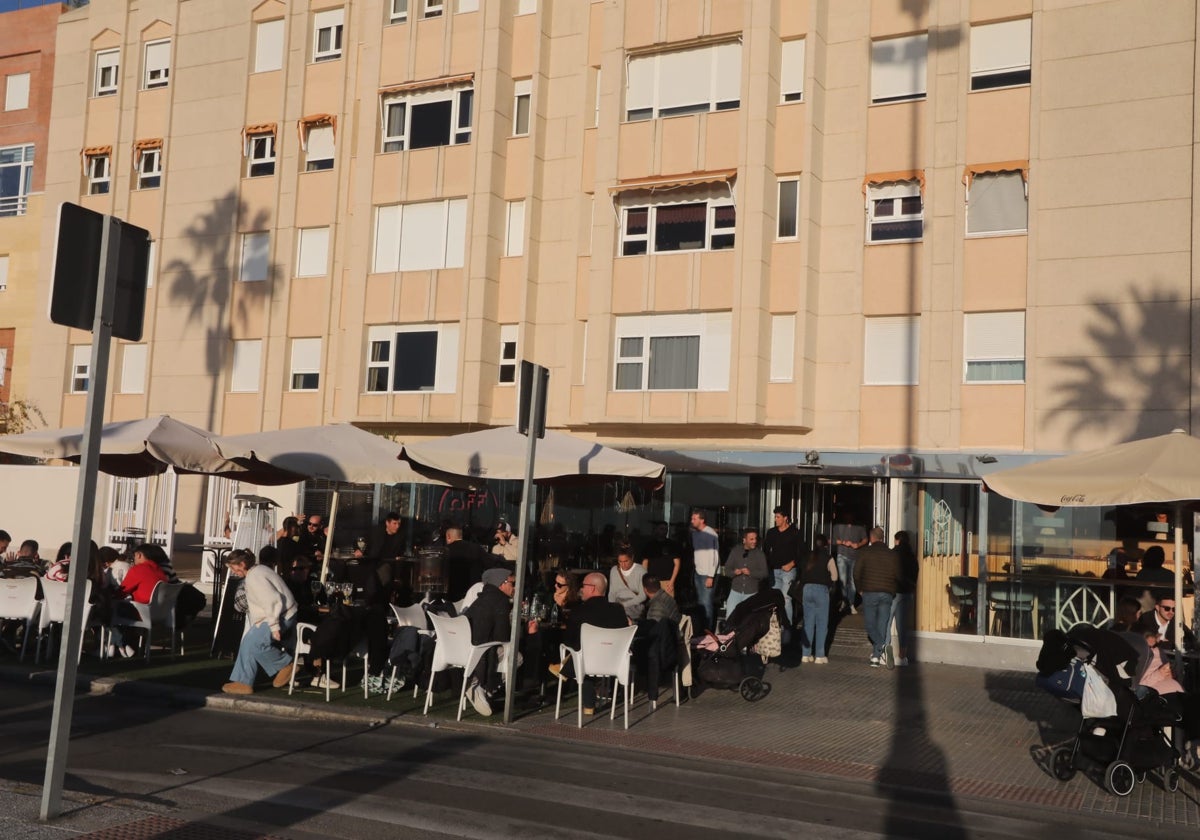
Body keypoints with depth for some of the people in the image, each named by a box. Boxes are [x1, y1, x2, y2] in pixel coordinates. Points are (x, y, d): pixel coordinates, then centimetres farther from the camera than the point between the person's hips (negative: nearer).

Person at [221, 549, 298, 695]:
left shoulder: (254, 577, -18)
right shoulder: (255, 572, 15)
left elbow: (272, 600, -27)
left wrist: (274, 626, -27)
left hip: (282, 617, -11)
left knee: (254, 642, -21)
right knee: (248, 642, 8)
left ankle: (286, 664, -5)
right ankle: (243, 682, 11)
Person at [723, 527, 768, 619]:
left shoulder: (759, 554, 1)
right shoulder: (735, 551, 4)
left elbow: (764, 573, -5)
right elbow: (726, 570, 5)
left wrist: (750, 573, -20)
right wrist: (734, 572, -17)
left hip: (751, 593, -1)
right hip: (736, 591, 1)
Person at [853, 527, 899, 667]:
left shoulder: (864, 553, 0)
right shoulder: (892, 555, 7)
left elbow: (856, 573, -3)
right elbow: (898, 576, 5)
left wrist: (859, 589, 12)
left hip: (869, 593, -3)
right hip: (887, 594, 3)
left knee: (870, 624, 7)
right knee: (882, 625, 7)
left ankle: (882, 646, -17)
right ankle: (877, 656, 6)